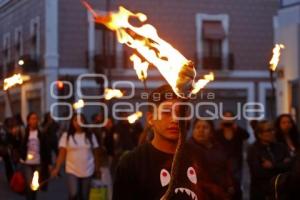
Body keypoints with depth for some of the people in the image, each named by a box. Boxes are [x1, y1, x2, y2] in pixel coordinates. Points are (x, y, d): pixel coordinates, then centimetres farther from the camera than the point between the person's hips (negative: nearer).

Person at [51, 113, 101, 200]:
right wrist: (56, 168, -13)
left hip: (87, 171, 2)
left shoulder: (90, 136, 2)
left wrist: (97, 169, 5)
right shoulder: (66, 136, -3)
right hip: (72, 171, -2)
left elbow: (95, 154, 6)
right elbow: (61, 154, -4)